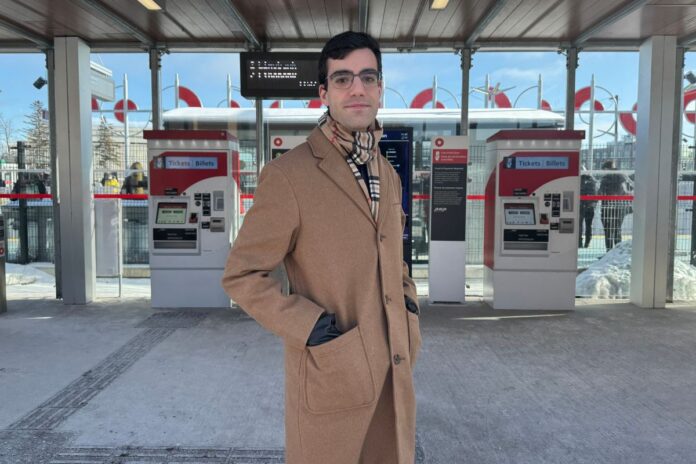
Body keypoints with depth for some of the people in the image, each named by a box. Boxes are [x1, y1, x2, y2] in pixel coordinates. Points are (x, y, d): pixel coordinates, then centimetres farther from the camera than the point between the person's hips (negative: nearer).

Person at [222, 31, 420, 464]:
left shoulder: (387, 174, 7)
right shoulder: (288, 175, -15)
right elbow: (242, 275, -11)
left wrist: (409, 303, 5)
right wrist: (310, 329, -17)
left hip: (395, 370, 6)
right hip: (330, 373, -6)